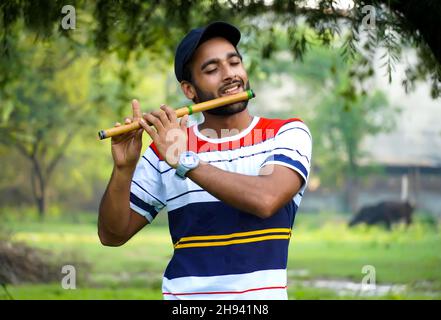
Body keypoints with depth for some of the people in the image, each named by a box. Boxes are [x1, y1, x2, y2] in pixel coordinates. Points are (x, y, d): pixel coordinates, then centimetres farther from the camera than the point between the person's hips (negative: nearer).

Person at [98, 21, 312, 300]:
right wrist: (123, 169, -7)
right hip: (184, 294, 0)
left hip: (261, 296, 0)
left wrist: (184, 160, -13)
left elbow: (266, 199, -16)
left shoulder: (289, 133, 3)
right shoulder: (167, 148, 7)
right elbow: (113, 235, 9)